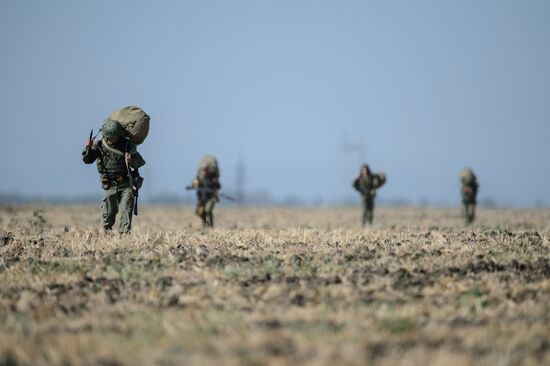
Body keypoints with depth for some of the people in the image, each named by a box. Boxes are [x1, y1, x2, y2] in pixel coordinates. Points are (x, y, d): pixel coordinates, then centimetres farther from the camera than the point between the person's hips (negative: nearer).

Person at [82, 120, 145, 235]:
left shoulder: (127, 145, -3)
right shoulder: (99, 145, 0)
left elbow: (140, 162, -2)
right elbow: (87, 160, -4)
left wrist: (132, 160, -23)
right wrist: (87, 148, -23)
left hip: (125, 184, -1)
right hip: (109, 185, 1)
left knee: (126, 210, -11)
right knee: (108, 212, 3)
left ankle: (124, 234, -8)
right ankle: (107, 233, 20)